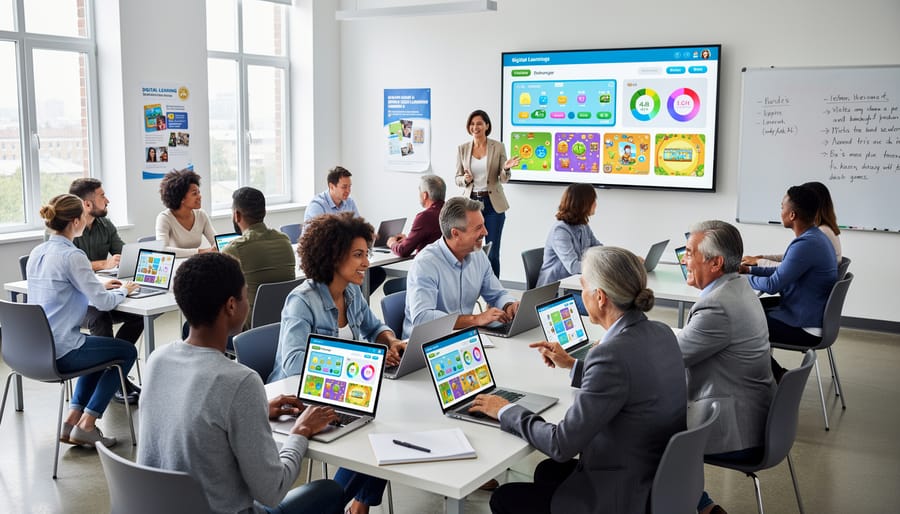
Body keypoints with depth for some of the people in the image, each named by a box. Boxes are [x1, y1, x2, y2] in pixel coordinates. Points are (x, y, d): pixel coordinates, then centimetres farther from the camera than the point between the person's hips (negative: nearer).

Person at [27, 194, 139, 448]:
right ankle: (86, 425, 9)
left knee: (99, 349, 32)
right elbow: (103, 302, -15)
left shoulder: (37, 253, 8)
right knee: (127, 351, 13)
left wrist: (101, 286, 17)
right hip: (60, 352, -9)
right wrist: (122, 291, 5)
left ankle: (73, 418, 22)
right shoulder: (72, 256, -18)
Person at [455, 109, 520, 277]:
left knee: (493, 252, 0)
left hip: (493, 203, -1)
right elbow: (457, 179, 8)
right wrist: (465, 179, -14)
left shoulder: (498, 147, 0)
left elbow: (504, 179, 1)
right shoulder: (462, 149, 5)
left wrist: (506, 169, -21)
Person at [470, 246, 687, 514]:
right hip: (657, 479, 8)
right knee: (547, 471, 29)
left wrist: (506, 411, -9)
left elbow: (561, 446, -23)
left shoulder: (612, 354, -29)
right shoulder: (661, 333, -3)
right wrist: (573, 365, 19)